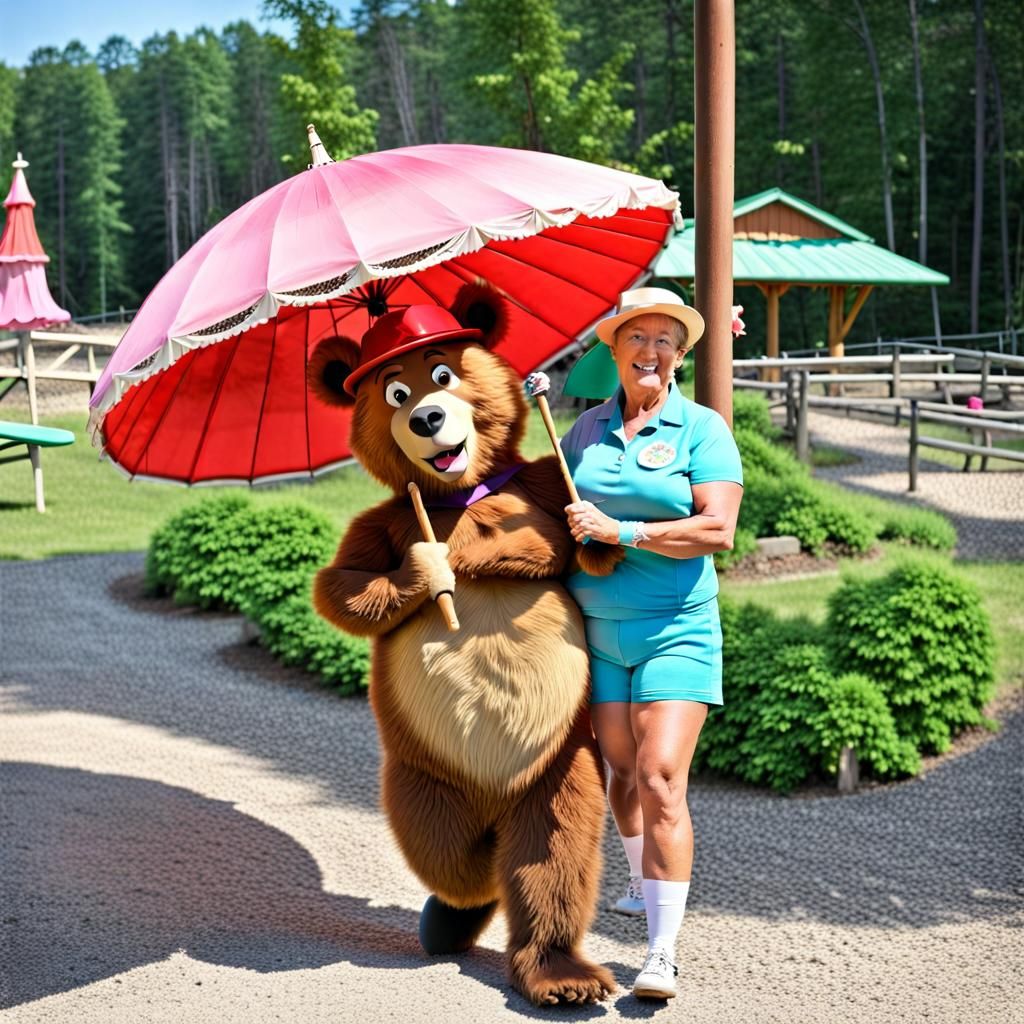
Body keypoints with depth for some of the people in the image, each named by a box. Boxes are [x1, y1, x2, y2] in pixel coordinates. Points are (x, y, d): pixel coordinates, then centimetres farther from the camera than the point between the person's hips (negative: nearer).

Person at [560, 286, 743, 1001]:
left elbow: (717, 529, -13)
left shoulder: (702, 429, -2)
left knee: (661, 779, -12)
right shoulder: (585, 429, 10)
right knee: (623, 769, 12)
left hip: (676, 629, -4)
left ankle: (663, 950, -9)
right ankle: (645, 885, 38)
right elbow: (560, 511, 23)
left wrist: (619, 531, -17)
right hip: (596, 627, 4)